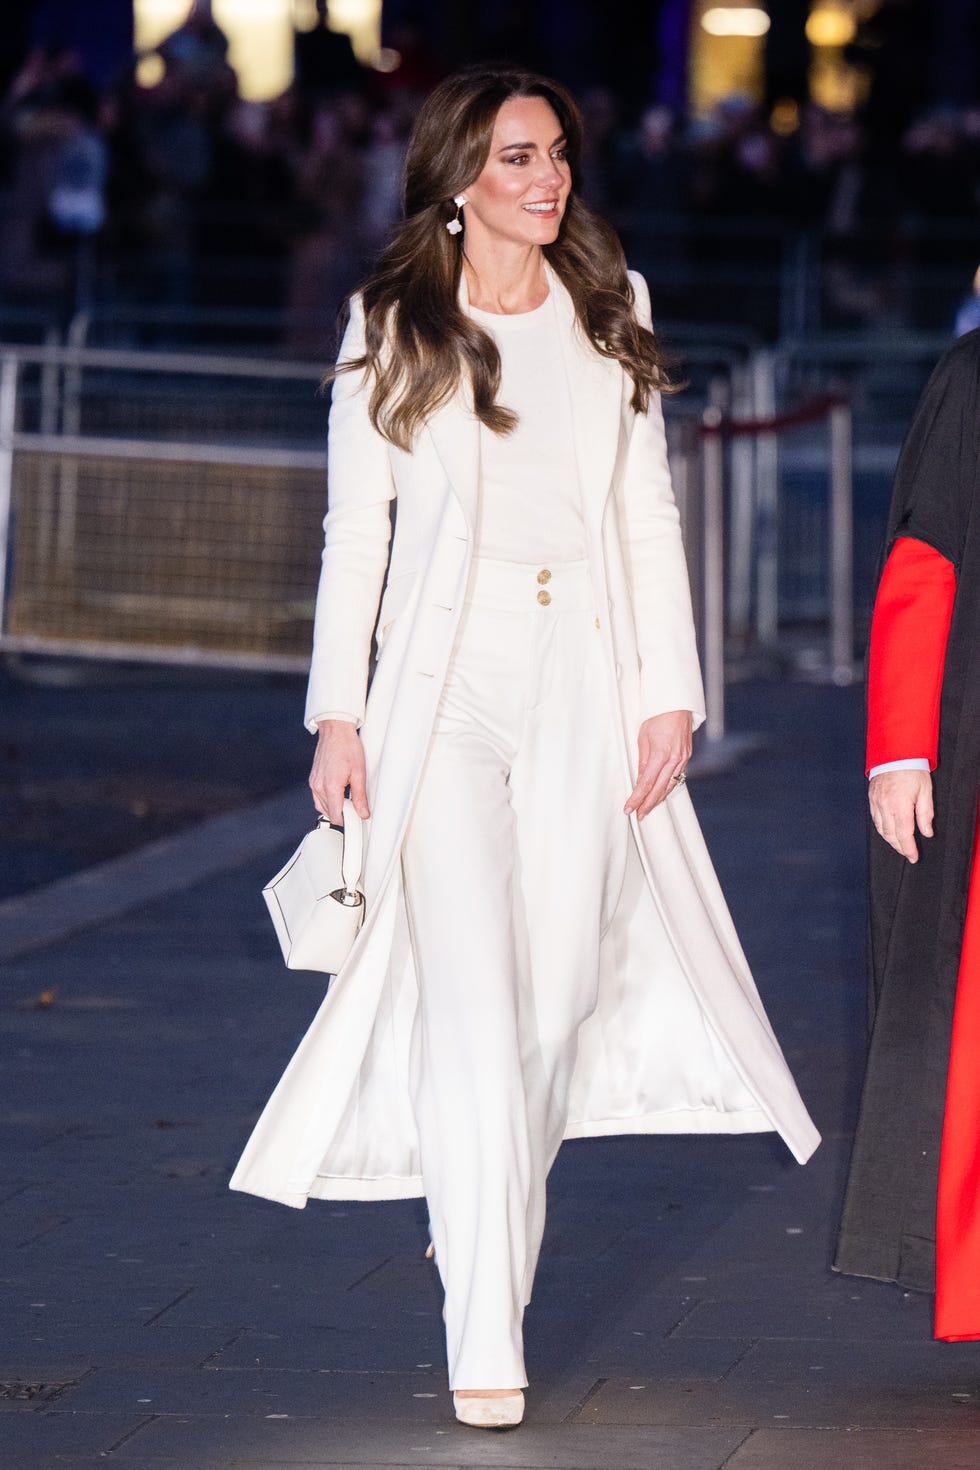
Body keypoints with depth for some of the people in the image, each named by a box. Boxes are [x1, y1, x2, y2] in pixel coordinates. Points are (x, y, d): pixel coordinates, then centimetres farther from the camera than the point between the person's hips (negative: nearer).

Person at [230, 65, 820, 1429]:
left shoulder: (610, 314, 11)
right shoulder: (391, 328, 4)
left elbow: (649, 514, 11)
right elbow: (356, 525, 5)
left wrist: (671, 691, 3)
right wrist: (338, 713, -1)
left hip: (585, 688, 3)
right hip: (444, 685, -3)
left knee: (557, 994, 3)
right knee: (471, 999, -12)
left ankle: (497, 1248, 24)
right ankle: (484, 1335, -13)